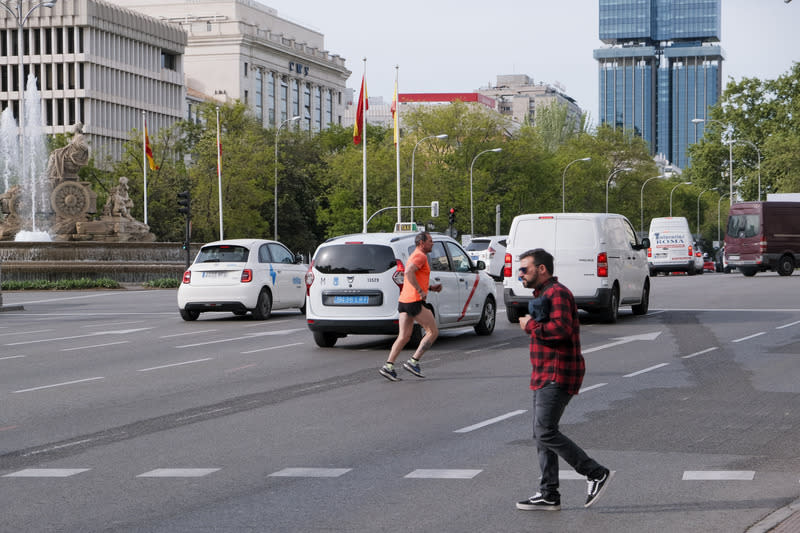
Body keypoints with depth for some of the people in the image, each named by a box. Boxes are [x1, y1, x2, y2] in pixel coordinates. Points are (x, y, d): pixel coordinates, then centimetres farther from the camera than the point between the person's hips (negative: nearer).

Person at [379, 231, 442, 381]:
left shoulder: (415, 256, 24)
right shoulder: (420, 256, -9)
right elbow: (409, 272, -27)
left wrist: (430, 287, 23)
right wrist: (420, 291, -23)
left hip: (404, 301, 10)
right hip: (415, 301, -10)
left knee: (404, 336, 7)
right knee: (433, 332, -1)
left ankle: (388, 366, -2)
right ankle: (413, 362, -4)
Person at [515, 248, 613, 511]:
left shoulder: (557, 293, -13)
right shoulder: (544, 294, 21)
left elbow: (561, 329, -28)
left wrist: (530, 325, -17)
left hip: (557, 377, -11)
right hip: (546, 376, 11)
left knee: (546, 432, -15)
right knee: (541, 434, 8)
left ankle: (597, 473, -7)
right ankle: (549, 495, 11)